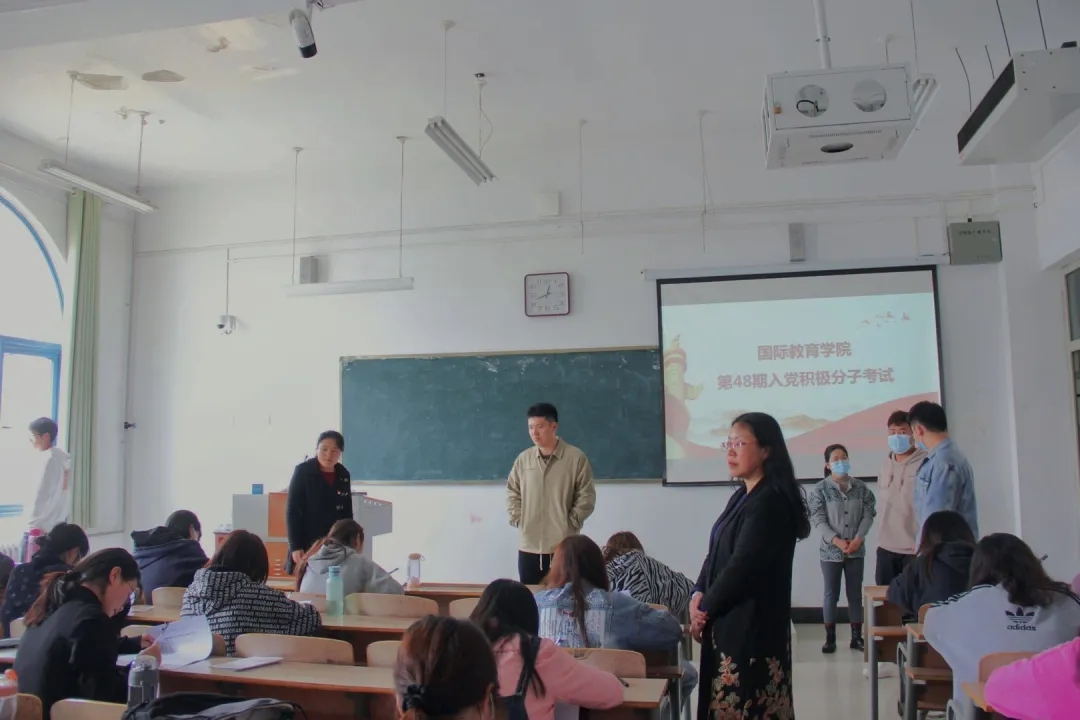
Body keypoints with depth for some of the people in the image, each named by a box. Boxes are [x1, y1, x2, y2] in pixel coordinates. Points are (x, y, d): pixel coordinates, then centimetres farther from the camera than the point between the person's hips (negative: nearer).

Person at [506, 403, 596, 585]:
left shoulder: (576, 457, -5)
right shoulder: (523, 459, 7)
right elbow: (512, 492, 14)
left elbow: (586, 497, -4)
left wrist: (570, 523, -8)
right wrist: (517, 519, 3)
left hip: (563, 547, -3)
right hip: (528, 547, 4)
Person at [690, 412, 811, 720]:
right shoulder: (741, 497, 12)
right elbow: (716, 554, 14)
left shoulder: (771, 501, -17)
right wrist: (698, 595, -3)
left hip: (752, 625, -9)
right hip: (730, 620, 9)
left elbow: (742, 565, -21)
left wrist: (704, 609, -10)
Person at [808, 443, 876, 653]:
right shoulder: (820, 489, -6)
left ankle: (857, 636, 19)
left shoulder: (860, 487, 2)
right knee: (831, 594, 4)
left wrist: (858, 538, -12)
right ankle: (830, 638, 12)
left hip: (856, 549, 2)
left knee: (855, 593, 9)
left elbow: (869, 514, 0)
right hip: (831, 550, -2)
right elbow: (818, 519, -9)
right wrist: (836, 540, -18)